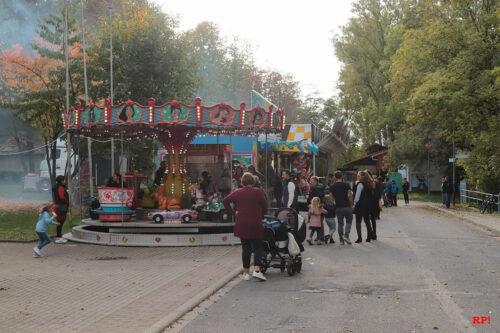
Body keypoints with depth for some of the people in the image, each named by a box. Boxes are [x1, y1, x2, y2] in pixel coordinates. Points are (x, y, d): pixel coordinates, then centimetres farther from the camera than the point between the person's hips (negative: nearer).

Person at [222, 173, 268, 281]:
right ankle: (256, 270, -12)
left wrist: (233, 212, 9)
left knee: (245, 248, 10)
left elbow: (225, 201, 6)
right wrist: (261, 216, 12)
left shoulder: (237, 192, 3)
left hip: (241, 225, 3)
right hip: (255, 224, -3)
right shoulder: (258, 192, -5)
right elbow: (265, 205, -3)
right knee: (258, 247, 5)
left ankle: (246, 272, 13)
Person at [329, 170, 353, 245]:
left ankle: (341, 239, 10)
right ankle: (346, 235, -6)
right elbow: (350, 195, -9)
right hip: (347, 206, -2)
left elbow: (331, 197, 2)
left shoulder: (332, 186, 3)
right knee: (349, 221, 12)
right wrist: (351, 205, 2)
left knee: (340, 223, 9)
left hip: (338, 207, 2)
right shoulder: (346, 185, -6)